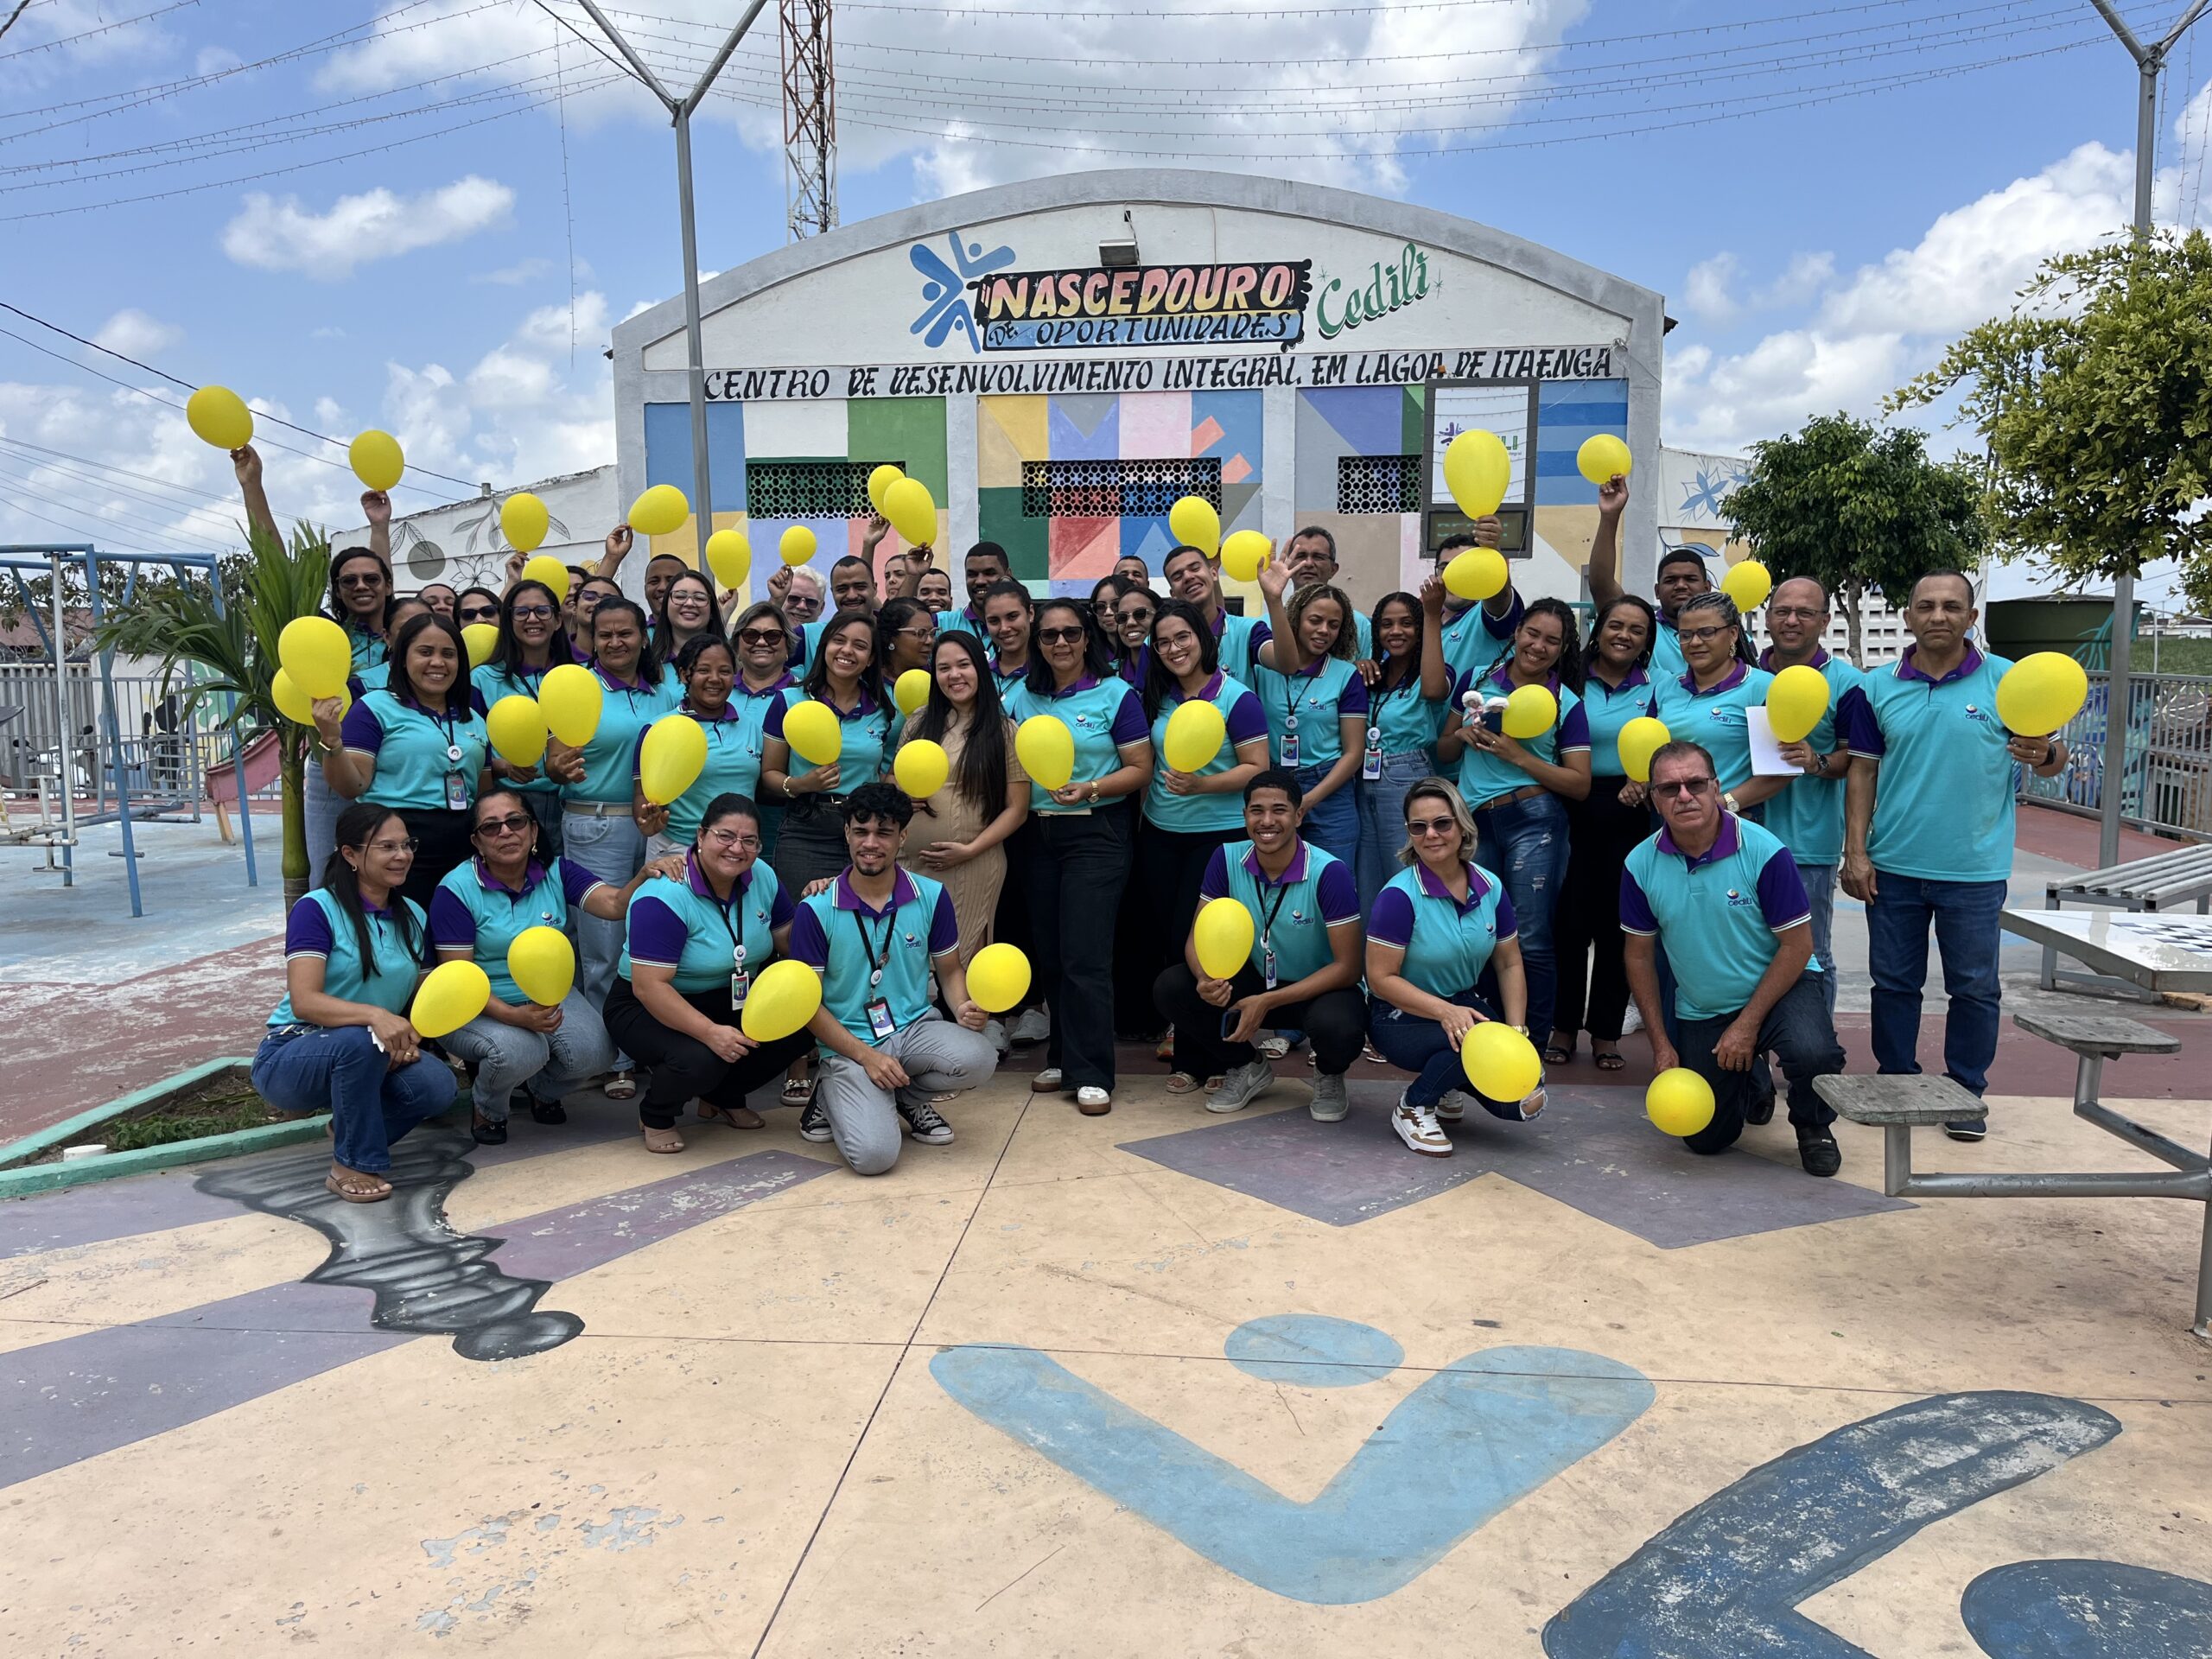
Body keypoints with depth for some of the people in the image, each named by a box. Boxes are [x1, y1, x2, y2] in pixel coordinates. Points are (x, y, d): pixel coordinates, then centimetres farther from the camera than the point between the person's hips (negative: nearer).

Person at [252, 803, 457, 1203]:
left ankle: (350, 1128, 7)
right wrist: (374, 1015, -41)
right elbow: (304, 1001, -25)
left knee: (437, 1087, -24)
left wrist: (410, 1037, -12)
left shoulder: (413, 915, 5)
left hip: (368, 1061, 5)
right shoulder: (318, 908, -14)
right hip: (290, 1060, -5)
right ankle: (351, 1165, -16)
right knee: (360, 1042, -37)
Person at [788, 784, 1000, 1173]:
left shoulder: (932, 897, 0)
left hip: (915, 1028, 3)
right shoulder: (816, 911, -8)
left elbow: (950, 971, 11)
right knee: (872, 1154, -27)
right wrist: (867, 1057, -16)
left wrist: (964, 1009, -13)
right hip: (850, 1044, -3)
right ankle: (834, 1100, 11)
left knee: (979, 1057, -31)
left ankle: (907, 1098, 4)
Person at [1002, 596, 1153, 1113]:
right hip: (1039, 833, 5)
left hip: (1096, 833, -5)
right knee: (1049, 955, 8)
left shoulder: (1116, 694, -4)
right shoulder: (1023, 698, 9)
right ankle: (1063, 1059, 23)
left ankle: (1092, 1075, 0)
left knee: (1085, 957, -8)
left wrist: (1090, 789, -20)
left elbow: (1140, 770, -6)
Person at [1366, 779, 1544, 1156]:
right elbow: (1381, 979, -19)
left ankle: (1452, 1086, 19)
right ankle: (1413, 1107, -7)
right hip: (1402, 1016, -5)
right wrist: (1446, 1012, -29)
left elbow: (1509, 965, 6)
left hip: (1467, 1003, 5)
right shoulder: (1400, 895, -19)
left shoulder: (1490, 888, -2)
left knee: (1525, 1103, -12)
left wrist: (1517, 1031, -7)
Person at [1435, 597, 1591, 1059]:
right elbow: (1443, 753, 17)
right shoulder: (1476, 681, 10)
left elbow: (1580, 784, -2)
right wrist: (1462, 735, -5)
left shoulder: (1567, 704, 2)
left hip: (1533, 821, -3)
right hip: (1475, 823, 3)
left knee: (1531, 940, -3)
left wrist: (1519, 756, -12)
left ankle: (1536, 1039, 10)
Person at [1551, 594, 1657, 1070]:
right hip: (1574, 811, -1)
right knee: (1570, 919, -1)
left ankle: (1607, 1032, 16)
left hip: (1629, 815, 1)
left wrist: (1643, 781, -13)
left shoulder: (1654, 690, 6)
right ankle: (1563, 1026, 13)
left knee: (1616, 922, 6)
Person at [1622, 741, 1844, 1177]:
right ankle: (1751, 1080, 38)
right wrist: (1660, 1045, -3)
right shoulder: (1640, 865, -10)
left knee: (1813, 1053, -36)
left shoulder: (1763, 851, -20)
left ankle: (1812, 1127, 1)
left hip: (1779, 988, -3)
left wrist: (1748, 1025, -17)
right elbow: (1640, 956, 0)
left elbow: (1797, 945, -15)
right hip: (1700, 1011, 3)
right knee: (1706, 1139, 3)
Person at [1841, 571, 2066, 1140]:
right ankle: (1896, 1083, 25)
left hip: (1974, 869, -1)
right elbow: (1863, 771, 4)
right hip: (1892, 866, 2)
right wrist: (1856, 853, -2)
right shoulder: (1876, 687, 2)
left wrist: (2044, 753, -25)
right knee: (1893, 982, 11)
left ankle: (1966, 1093, 21)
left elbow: (2053, 759, 1)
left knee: (1974, 987, 7)